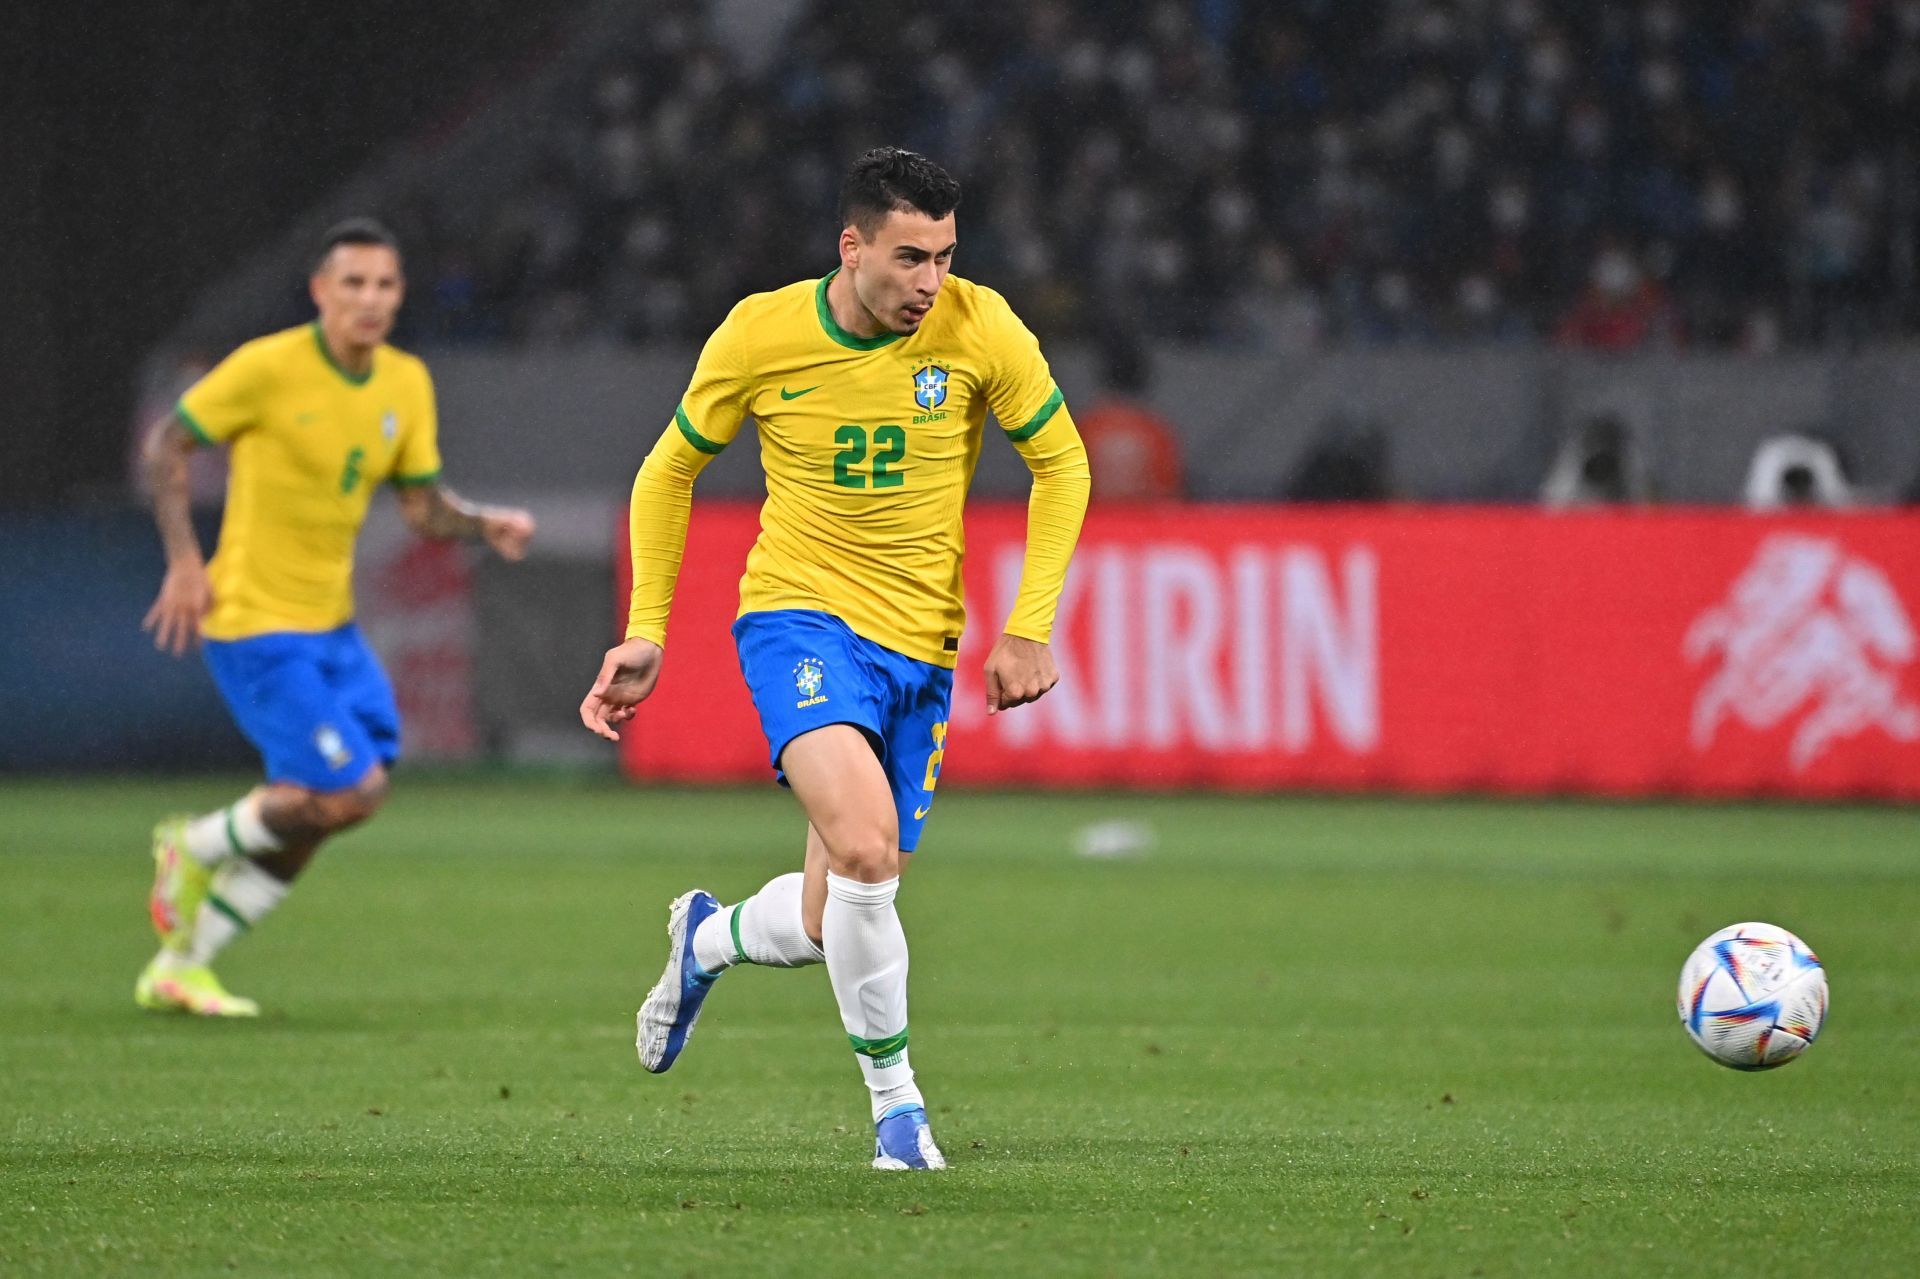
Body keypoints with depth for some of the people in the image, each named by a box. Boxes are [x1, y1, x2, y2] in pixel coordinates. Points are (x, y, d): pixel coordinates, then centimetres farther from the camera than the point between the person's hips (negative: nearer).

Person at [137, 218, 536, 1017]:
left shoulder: (406, 385, 5)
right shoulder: (268, 367, -14)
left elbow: (421, 505, 11)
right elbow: (167, 444, -6)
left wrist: (484, 527, -9)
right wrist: (183, 560, -14)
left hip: (331, 623, 7)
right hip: (256, 622, -7)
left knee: (313, 814, 6)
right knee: (350, 791, -16)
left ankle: (180, 966, 19)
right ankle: (197, 848, 10)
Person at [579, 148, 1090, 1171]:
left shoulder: (978, 329, -8)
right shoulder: (761, 335, -8)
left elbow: (1061, 465, 5)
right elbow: (672, 468, 8)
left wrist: (1029, 628, -2)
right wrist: (647, 628, 2)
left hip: (920, 646, 3)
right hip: (800, 617, -3)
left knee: (829, 927, 4)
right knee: (866, 844, -28)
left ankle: (709, 938, 40)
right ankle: (894, 1098, -11)